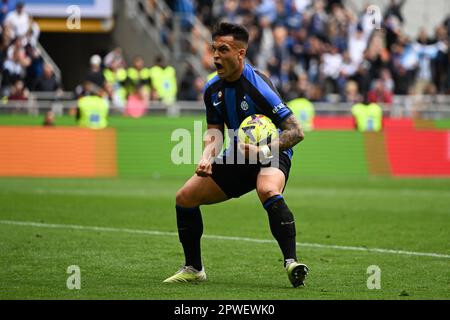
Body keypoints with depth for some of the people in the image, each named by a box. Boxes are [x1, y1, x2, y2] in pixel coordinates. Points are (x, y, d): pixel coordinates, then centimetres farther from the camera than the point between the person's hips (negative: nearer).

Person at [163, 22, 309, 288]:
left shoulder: (257, 85, -24)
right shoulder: (213, 89, -2)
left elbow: (296, 131, -26)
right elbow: (215, 132, 6)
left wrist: (265, 151, -40)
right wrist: (207, 158, -15)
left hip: (272, 156, -7)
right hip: (239, 157, 7)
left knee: (268, 191, -40)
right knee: (185, 197, 2)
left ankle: (292, 262, -41)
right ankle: (194, 269, 17)